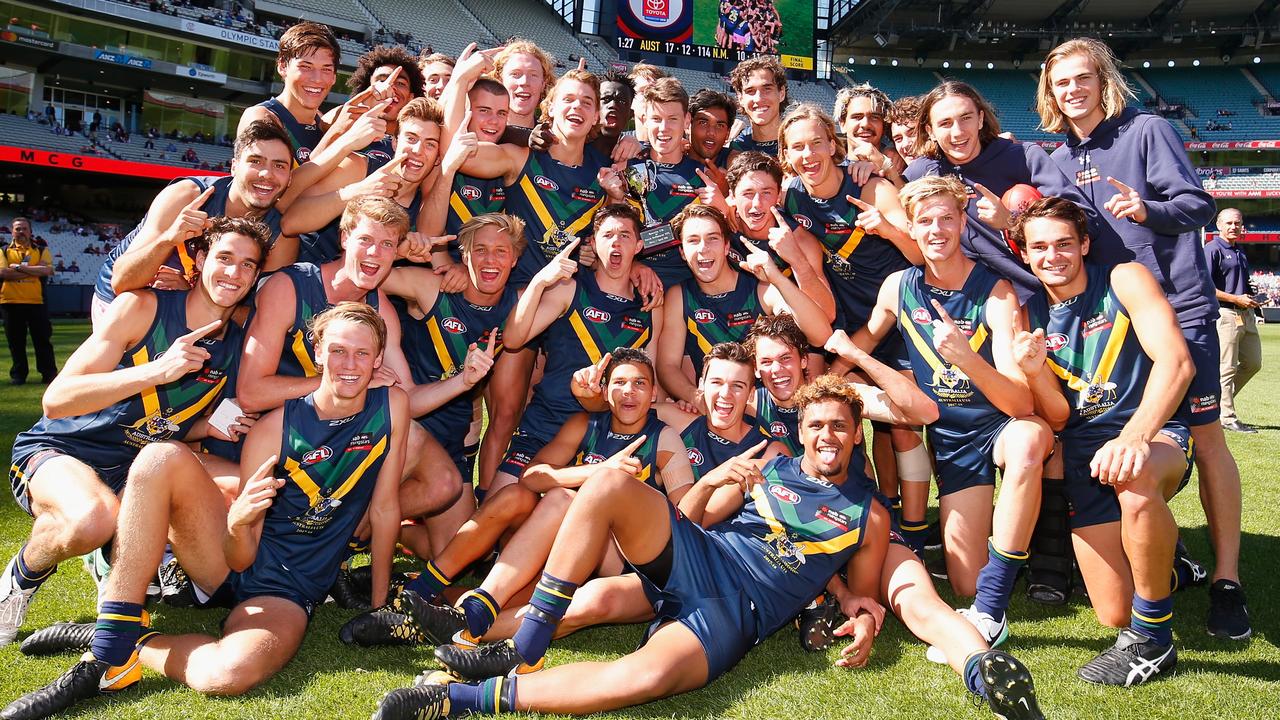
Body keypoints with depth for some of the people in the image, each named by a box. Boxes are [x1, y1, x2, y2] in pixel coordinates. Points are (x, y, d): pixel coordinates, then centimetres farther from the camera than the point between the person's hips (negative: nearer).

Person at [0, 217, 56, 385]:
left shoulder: (41, 251, 10)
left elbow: (47, 270, -9)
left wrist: (19, 267, -11)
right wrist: (34, 270, -10)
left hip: (37, 302, 0)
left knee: (43, 339, 0)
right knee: (16, 341, 6)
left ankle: (49, 374, 6)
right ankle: (18, 374, 15)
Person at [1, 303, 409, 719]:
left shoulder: (391, 407, -8)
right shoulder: (274, 428, -9)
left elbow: (384, 508, -1)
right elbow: (241, 557, -9)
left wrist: (379, 606, 1)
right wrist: (238, 522, -32)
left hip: (286, 593, -2)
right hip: (231, 564, 2)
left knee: (228, 673, -38)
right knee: (162, 459, -25)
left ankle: (133, 646, -7)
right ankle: (108, 652, -23)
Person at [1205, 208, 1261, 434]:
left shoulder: (1240, 252, 20)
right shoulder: (1212, 249, -7)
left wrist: (1251, 299, 8)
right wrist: (1237, 299, -16)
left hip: (1246, 314, 9)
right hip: (1225, 313, -9)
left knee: (1253, 363, 11)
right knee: (1227, 367, -6)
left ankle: (1218, 399, 23)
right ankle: (1227, 417, -1)